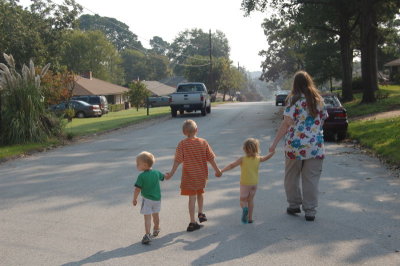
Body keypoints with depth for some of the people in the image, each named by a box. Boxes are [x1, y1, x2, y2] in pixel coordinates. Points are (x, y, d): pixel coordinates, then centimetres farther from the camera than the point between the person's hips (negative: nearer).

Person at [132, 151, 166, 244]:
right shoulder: (156, 173, -1)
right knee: (155, 215, 23)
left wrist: (134, 199, -6)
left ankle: (147, 235, -13)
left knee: (147, 217, -3)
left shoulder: (142, 176, -19)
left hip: (147, 199, -6)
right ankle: (156, 230, 43)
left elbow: (137, 189, -20)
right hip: (157, 198, 6)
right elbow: (163, 177, 19)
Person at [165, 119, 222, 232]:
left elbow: (178, 160, -17)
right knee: (200, 193, 27)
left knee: (192, 198, 2)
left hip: (189, 176, -2)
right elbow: (211, 158, -2)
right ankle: (200, 213, 34)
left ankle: (193, 222, 2)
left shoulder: (182, 144, -12)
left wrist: (171, 173, -14)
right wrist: (217, 170, 9)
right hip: (202, 175, 3)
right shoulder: (203, 142, -5)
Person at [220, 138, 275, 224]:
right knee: (250, 200, 18)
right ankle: (250, 218, 20)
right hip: (254, 183, 4)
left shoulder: (242, 159, -13)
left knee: (243, 200, 8)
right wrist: (273, 152, 34)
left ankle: (244, 208, -25)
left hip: (245, 184, -3)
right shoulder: (258, 159, -1)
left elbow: (232, 165, -17)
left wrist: (222, 171, -15)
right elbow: (266, 158, 18)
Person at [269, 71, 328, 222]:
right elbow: (323, 119, 16)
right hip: (315, 145, 3)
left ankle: (294, 205, 24)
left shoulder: (294, 100, -7)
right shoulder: (319, 100, 8)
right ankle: (310, 211, 7)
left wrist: (275, 142, -13)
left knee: (291, 176, 15)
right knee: (311, 179, 7)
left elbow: (287, 123, -14)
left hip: (295, 144, -3)